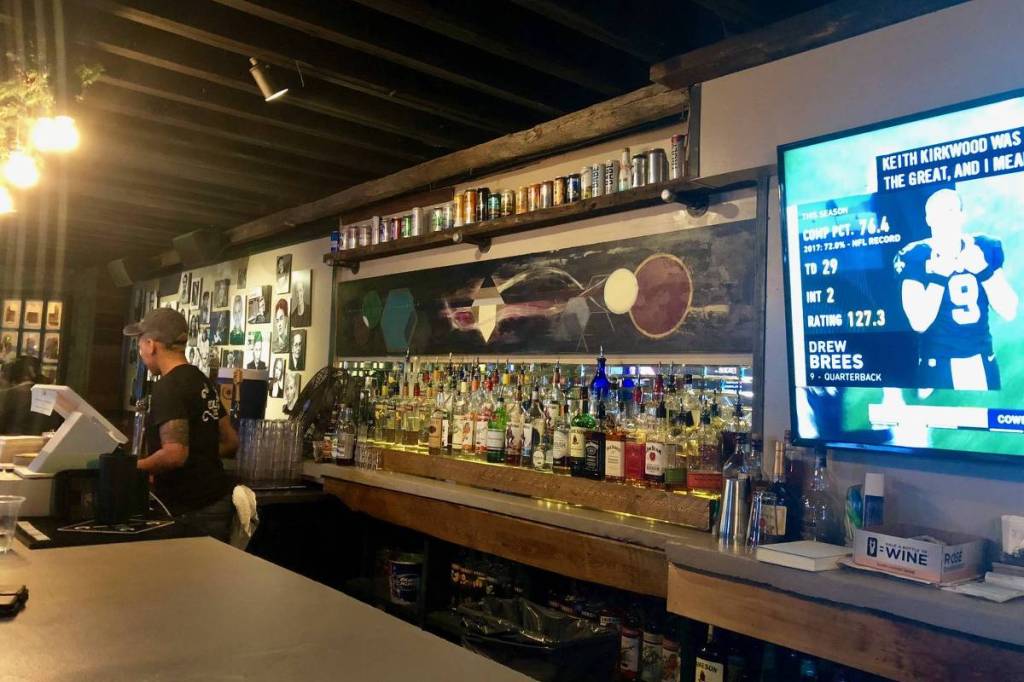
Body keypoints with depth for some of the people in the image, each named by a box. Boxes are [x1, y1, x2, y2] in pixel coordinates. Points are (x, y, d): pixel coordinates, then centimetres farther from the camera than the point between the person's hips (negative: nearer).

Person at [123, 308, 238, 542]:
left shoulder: (168, 387, -15)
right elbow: (230, 443, 15)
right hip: (215, 500, 8)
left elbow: (175, 454, -24)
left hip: (191, 512, -8)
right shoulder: (203, 382, 11)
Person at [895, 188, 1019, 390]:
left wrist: (983, 270, -14)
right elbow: (919, 323, -19)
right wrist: (940, 274, -23)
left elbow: (1009, 312, -3)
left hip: (983, 363, 4)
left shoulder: (986, 248, 1)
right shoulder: (915, 258, -10)